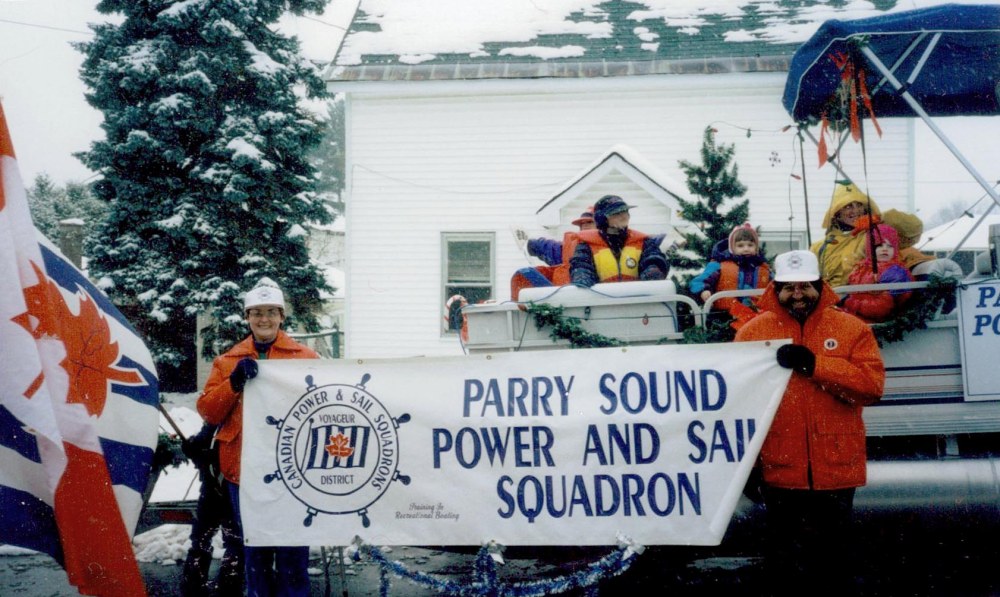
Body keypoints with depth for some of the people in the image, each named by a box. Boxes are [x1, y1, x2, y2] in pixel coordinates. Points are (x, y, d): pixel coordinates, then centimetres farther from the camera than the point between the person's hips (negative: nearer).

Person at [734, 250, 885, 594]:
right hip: (779, 469, 0)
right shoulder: (753, 331, 1)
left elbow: (873, 384, -11)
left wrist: (815, 364, -20)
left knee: (834, 553, 12)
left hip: (837, 466, 0)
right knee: (783, 555, 11)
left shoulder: (851, 328, 1)